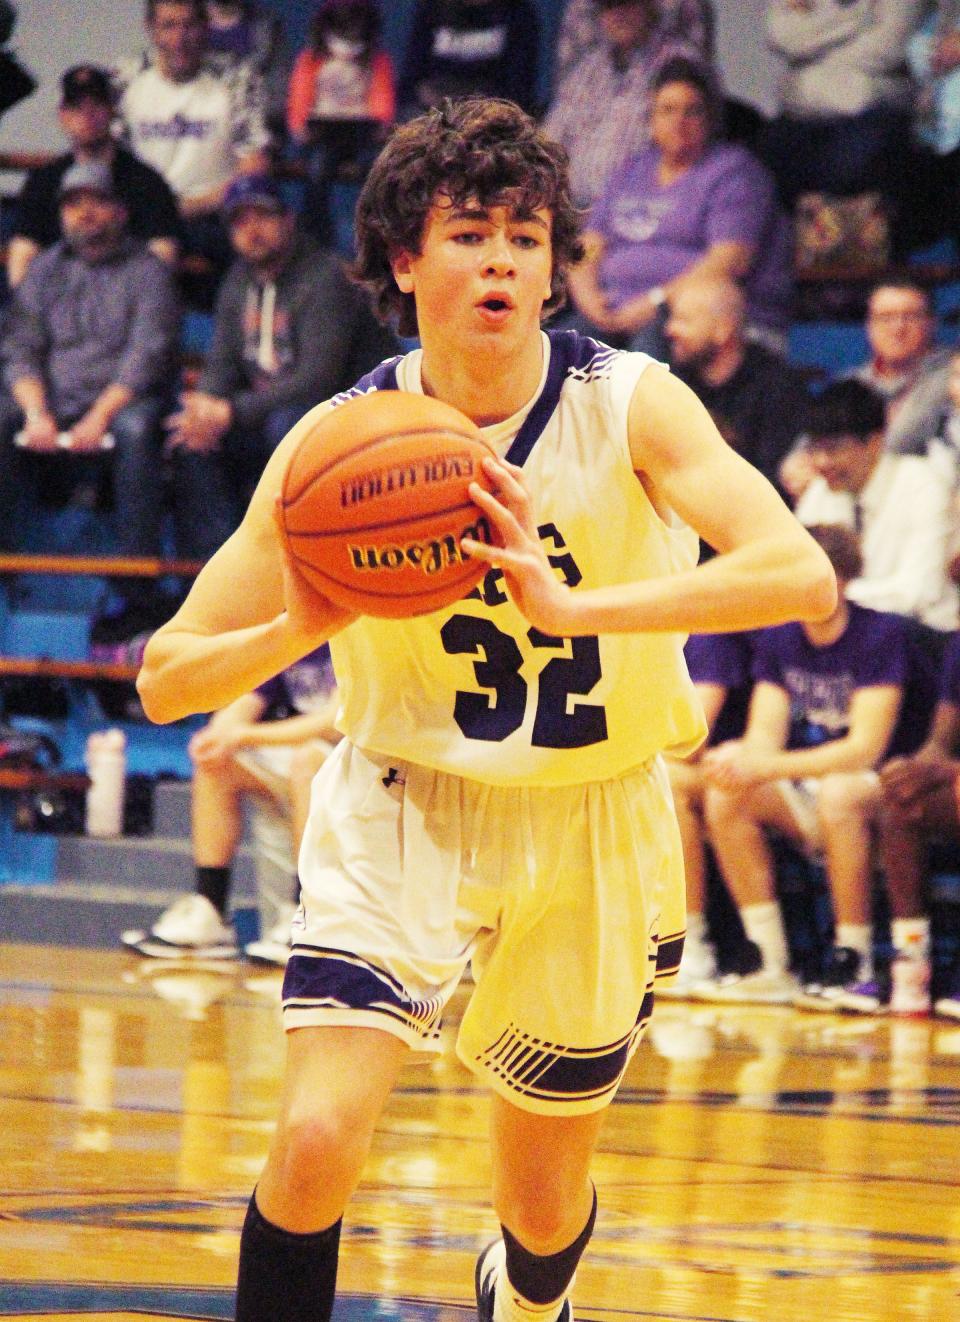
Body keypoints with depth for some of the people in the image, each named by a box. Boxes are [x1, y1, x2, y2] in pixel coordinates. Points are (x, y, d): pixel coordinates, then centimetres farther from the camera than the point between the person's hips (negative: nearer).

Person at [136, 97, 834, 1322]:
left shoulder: (628, 404, -17)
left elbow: (802, 576, -31)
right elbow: (165, 679, -11)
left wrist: (576, 606, -42)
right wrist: (299, 630, -32)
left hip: (590, 823, 1)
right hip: (404, 807, -1)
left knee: (545, 1205, 16)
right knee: (318, 1139, -23)